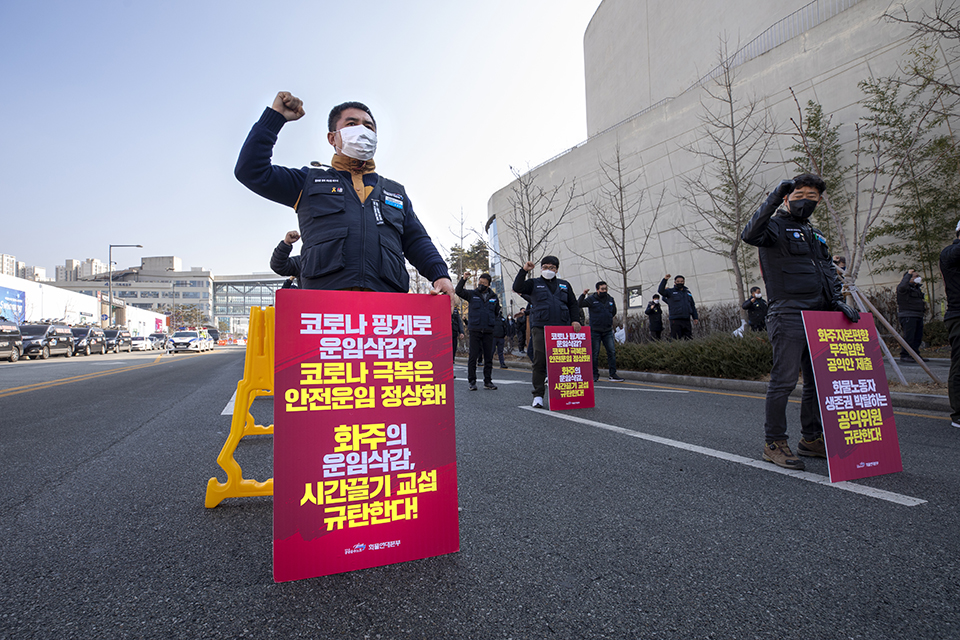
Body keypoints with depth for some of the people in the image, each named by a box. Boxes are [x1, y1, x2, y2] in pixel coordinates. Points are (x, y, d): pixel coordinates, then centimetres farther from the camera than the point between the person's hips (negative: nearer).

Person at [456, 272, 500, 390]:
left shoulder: (494, 297, 12)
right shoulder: (472, 294, 4)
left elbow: (497, 312, 23)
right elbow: (459, 291, -10)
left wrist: (491, 321, 11)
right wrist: (463, 279, -21)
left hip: (488, 331, 3)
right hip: (475, 330, -2)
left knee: (489, 357, 6)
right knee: (473, 356, -1)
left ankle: (488, 381, 15)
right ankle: (472, 381, 7)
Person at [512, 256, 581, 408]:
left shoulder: (564, 285, 21)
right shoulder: (534, 283, 12)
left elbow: (573, 304, 21)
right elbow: (517, 288, -4)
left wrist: (574, 320, 6)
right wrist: (524, 270, -10)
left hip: (561, 328, 3)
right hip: (540, 328, -2)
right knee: (539, 362, -4)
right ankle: (538, 395, 3)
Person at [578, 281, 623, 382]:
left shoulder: (610, 299, 12)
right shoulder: (591, 299, -2)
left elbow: (614, 312, 27)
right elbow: (579, 305, -13)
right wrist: (583, 294, -25)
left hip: (608, 331, 4)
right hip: (595, 331, -4)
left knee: (612, 352, -1)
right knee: (595, 353, 1)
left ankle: (613, 374, 4)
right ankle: (595, 374, 11)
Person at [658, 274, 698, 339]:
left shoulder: (688, 292, 20)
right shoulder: (671, 292, 6)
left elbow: (692, 306, 23)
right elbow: (660, 290, -14)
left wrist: (695, 317, 16)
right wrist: (665, 279, -20)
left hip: (686, 320, 5)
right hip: (675, 320, -5)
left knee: (689, 339, 5)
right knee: (676, 340, -7)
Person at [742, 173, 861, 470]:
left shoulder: (816, 235, 25)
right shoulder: (776, 226, 0)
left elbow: (830, 271, 23)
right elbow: (750, 235, -23)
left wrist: (837, 301, 8)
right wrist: (774, 199, -26)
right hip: (788, 315, -8)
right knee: (784, 380, -7)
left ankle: (811, 438, 25)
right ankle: (774, 443, 2)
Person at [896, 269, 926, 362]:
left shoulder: (917, 288, 22)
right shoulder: (906, 287, -4)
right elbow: (902, 286, -32)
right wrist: (908, 274, -22)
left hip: (918, 316, 9)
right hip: (908, 316, -9)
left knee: (918, 337, 10)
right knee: (909, 337, -12)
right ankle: (904, 356, -8)